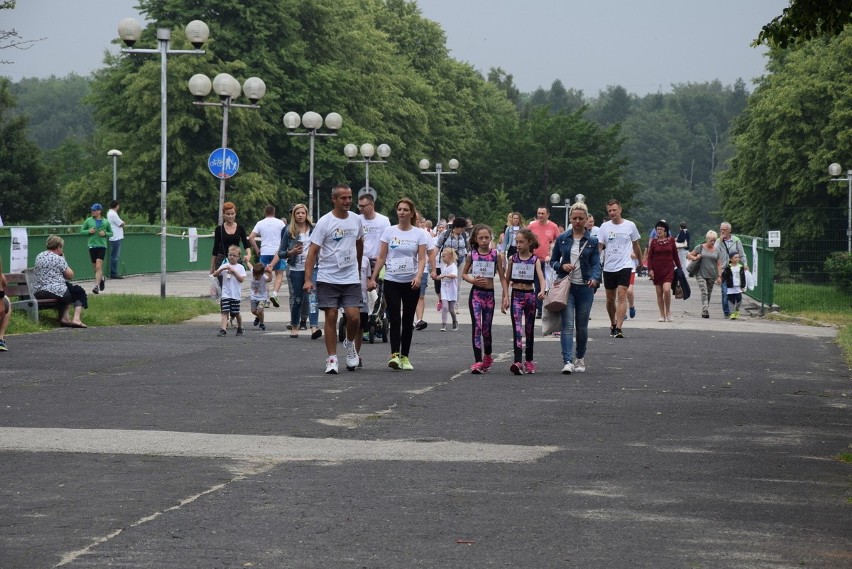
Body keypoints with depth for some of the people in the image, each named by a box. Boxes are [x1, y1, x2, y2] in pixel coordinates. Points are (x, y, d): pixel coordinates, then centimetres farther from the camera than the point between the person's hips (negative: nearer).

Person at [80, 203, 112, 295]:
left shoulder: (105, 222, 3)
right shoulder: (89, 220, 4)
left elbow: (111, 233, 13)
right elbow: (81, 231, 10)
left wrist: (105, 234, -8)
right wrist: (89, 231, -9)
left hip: (102, 245, -3)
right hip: (92, 245, 3)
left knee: (98, 266, -16)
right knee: (95, 267, 11)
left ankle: (97, 286, -20)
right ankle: (101, 279, 39)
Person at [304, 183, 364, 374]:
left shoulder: (356, 220, 7)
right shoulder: (324, 222, -7)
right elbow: (313, 251, -9)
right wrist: (308, 279, -16)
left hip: (351, 278, 3)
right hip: (328, 278, -3)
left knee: (354, 316, -8)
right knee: (331, 317, -2)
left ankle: (350, 344, 22)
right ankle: (332, 359, 5)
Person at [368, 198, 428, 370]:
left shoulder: (419, 234, 2)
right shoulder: (389, 231, 4)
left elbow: (422, 258, -3)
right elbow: (381, 257, 7)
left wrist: (418, 276, -20)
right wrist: (373, 278, 2)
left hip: (411, 283, 0)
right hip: (392, 281, 0)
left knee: (408, 320, 6)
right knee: (394, 318, -11)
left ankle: (405, 356, 12)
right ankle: (394, 355, -19)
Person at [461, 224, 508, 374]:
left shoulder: (495, 255, 0)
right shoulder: (472, 255, 1)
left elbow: (502, 277, 3)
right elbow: (464, 273, 10)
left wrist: (506, 295, -5)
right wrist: (473, 280, -11)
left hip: (489, 294, 1)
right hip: (476, 294, -1)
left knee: (486, 328, 11)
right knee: (476, 326, -11)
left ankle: (487, 356, 35)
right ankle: (478, 362, -14)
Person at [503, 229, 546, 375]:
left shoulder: (535, 260, 0)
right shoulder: (512, 259, 3)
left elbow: (541, 278, -12)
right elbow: (507, 280, 8)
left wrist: (542, 291, -31)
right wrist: (505, 298, 3)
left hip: (530, 295, 1)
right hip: (516, 295, -1)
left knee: (529, 330, 12)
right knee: (517, 329, -14)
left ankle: (529, 360, 25)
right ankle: (517, 361, -26)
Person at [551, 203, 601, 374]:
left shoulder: (592, 241, 3)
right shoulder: (562, 239, 5)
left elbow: (596, 263, -3)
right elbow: (554, 260, 12)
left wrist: (595, 278, -23)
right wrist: (562, 266, -10)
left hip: (585, 287, 1)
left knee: (582, 326, 9)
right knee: (567, 324, -12)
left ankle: (580, 359, 28)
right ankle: (567, 361, -20)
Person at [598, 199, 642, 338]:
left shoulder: (630, 225, 2)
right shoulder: (605, 226, 4)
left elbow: (635, 245, 14)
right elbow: (599, 246, 2)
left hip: (624, 266, -3)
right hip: (608, 267, 3)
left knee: (622, 296, -16)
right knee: (610, 299, 11)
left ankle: (618, 328, -21)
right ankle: (613, 324, 31)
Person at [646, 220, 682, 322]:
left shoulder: (671, 241, 4)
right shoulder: (654, 242, 4)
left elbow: (675, 255, 10)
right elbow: (650, 257, 4)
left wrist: (679, 268, 10)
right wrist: (650, 269, -5)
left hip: (668, 269, -2)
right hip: (657, 270, 2)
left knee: (666, 289, -19)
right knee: (659, 293, 3)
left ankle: (668, 311, 1)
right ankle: (662, 315, 11)